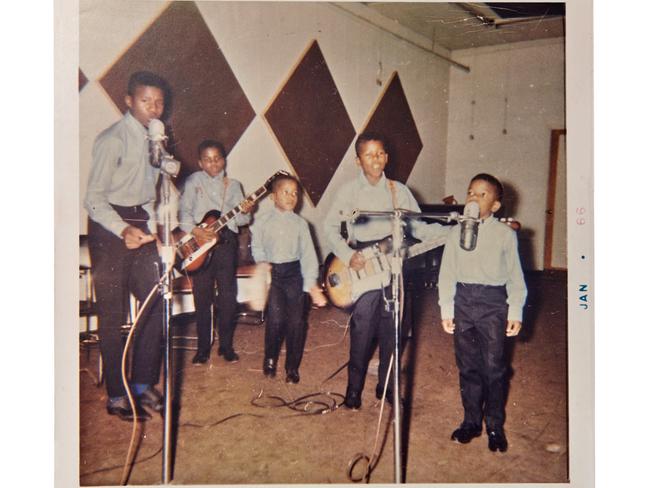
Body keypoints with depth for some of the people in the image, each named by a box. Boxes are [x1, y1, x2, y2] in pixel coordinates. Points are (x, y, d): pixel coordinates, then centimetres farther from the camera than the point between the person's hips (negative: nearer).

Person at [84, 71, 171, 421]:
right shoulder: (112, 140, -13)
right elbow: (93, 199, -17)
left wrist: (153, 226, 10)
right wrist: (124, 230, -31)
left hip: (141, 225, 7)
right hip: (109, 229, -7)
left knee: (156, 303, 5)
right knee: (113, 315, 0)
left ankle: (144, 385, 19)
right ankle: (116, 396, 13)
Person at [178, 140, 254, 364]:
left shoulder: (233, 185, 12)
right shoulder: (194, 181, 7)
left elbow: (240, 220, 8)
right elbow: (184, 211, -2)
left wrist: (244, 212, -15)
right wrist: (195, 231, -18)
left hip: (226, 241, 1)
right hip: (199, 243, -1)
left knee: (228, 297, 1)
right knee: (202, 297, 3)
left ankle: (226, 345, 14)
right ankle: (203, 347, 15)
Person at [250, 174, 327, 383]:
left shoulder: (300, 223, 4)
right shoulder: (262, 221, 3)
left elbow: (308, 254, -1)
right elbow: (257, 248, 7)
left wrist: (312, 284, -10)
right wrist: (263, 263, -14)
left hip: (294, 272, 1)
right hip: (272, 273, -1)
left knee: (296, 320, -2)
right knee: (276, 318, -13)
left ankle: (292, 367, 18)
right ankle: (270, 360, 15)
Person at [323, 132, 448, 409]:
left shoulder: (398, 190, 8)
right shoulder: (349, 191, 0)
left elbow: (418, 226, 7)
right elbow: (330, 227, -1)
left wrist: (455, 231, -6)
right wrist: (348, 256, -14)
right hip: (363, 267, -3)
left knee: (391, 331, 9)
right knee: (362, 332, -2)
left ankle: (386, 386, 25)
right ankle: (354, 389, 16)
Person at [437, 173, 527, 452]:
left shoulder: (505, 234, 1)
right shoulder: (456, 233, 6)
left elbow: (515, 276, 2)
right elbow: (447, 274, 6)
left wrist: (515, 313, -1)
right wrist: (446, 310, 2)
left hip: (493, 302, -2)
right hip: (463, 300, 2)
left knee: (493, 367, 3)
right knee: (467, 366, 10)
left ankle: (495, 427, 20)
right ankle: (471, 421, 25)